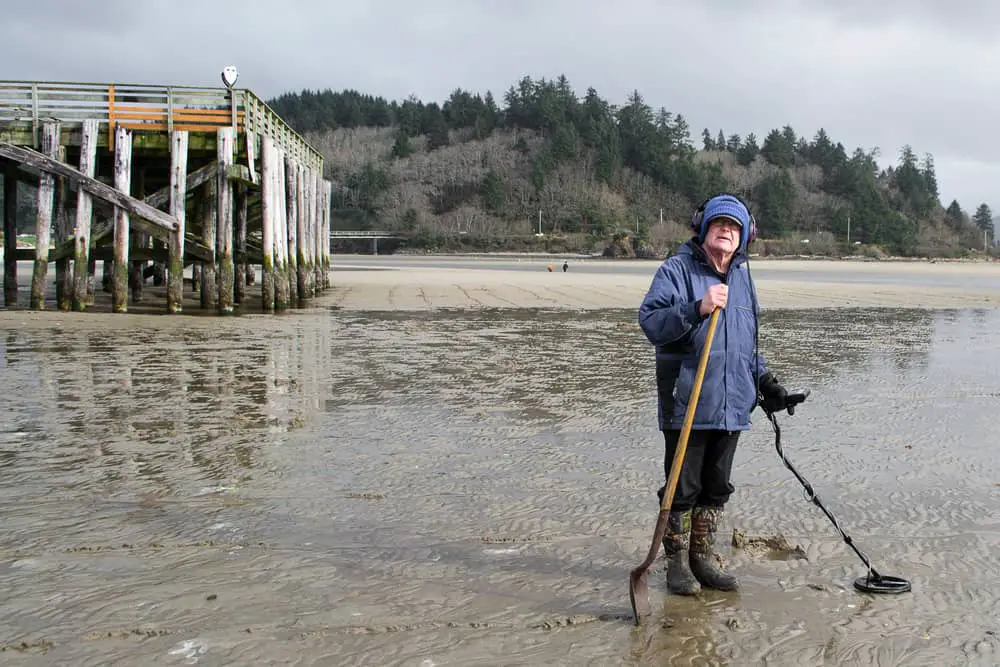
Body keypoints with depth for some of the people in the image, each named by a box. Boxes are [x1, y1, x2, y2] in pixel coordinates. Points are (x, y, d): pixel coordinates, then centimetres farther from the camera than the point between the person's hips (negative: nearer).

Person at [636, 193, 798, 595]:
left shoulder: (742, 278, 18)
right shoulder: (676, 270, -5)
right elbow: (650, 322, -18)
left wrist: (763, 380, 21)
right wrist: (697, 309, -28)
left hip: (732, 406, 6)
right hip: (686, 405, -6)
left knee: (716, 487, 13)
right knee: (683, 488, 1)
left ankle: (703, 557, 24)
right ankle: (677, 562, 13)